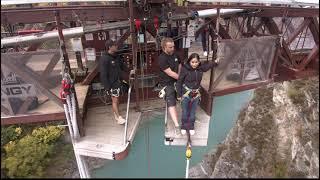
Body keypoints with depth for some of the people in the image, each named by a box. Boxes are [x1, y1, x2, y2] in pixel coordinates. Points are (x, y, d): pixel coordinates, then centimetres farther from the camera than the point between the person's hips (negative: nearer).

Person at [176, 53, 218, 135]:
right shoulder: (185, 69, -19)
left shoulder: (201, 68, -8)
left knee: (193, 112, 17)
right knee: (185, 112, 11)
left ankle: (191, 126, 37)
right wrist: (179, 95, -9)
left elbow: (209, 65, 15)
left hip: (196, 94, 3)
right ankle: (184, 126, 34)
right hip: (186, 94, -3)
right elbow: (179, 82, -12)